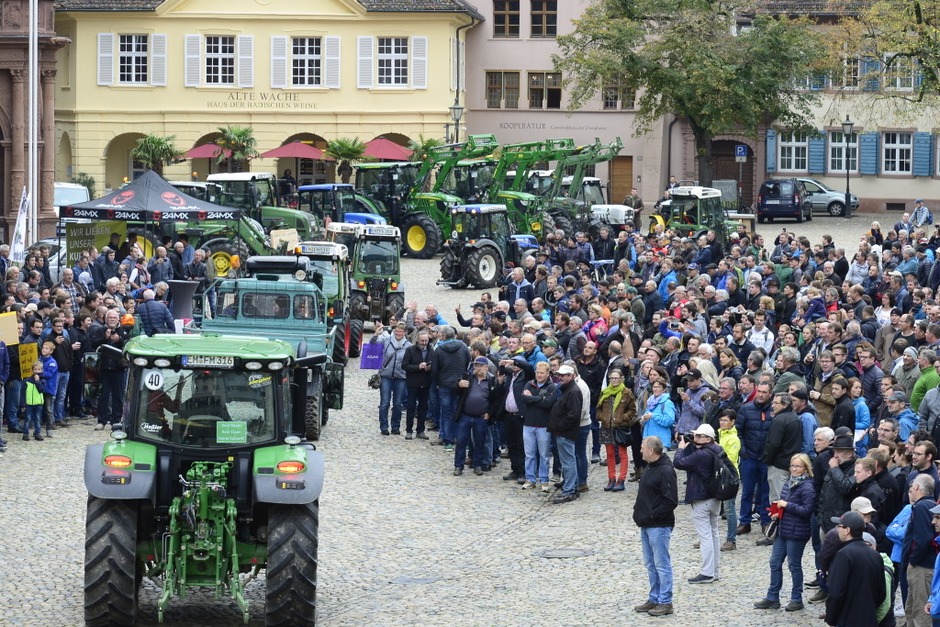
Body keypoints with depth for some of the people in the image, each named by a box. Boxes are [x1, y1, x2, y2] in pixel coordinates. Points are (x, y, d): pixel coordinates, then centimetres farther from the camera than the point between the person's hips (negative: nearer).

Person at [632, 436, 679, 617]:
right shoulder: (650, 467, 12)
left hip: (659, 526, -10)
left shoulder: (665, 471, -18)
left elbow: (671, 502, -22)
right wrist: (639, 511, 9)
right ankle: (654, 599, 24)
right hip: (647, 525, 10)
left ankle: (665, 602, 3)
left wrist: (651, 516, -19)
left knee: (662, 564, -3)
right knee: (650, 564, 16)